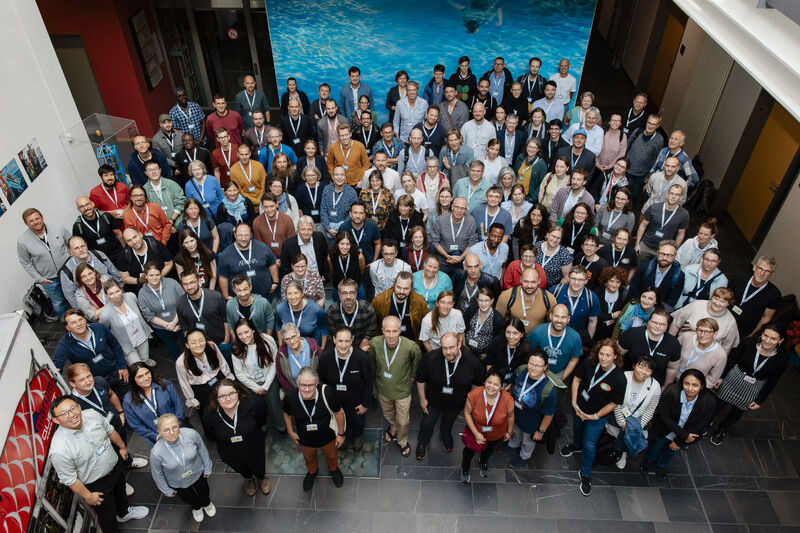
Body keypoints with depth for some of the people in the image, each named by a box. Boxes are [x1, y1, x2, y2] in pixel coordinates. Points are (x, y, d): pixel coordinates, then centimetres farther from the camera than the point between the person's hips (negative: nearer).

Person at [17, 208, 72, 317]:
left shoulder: (58, 228, -11)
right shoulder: (22, 241, -13)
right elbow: (25, 262, -3)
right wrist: (39, 278, -7)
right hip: (49, 279, -1)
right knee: (58, 303, 16)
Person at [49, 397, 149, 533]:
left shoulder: (92, 414, -22)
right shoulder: (59, 450, -37)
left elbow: (110, 430, 0)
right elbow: (69, 479, -22)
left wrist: (122, 446, 14)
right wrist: (88, 496, -13)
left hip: (114, 465, 6)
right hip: (96, 485, -6)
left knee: (121, 492, 34)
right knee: (107, 515, 19)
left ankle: (124, 513, 65)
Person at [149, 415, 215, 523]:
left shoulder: (191, 434, -36)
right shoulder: (156, 452, -36)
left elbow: (202, 449, -13)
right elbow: (157, 474, -15)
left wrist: (207, 468, 1)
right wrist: (167, 490, -1)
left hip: (198, 473, 1)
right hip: (177, 483, -1)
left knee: (204, 492, 30)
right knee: (188, 498, 30)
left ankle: (207, 504, 68)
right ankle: (196, 508, 67)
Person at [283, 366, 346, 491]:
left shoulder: (326, 393, -36)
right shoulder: (291, 397, -31)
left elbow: (339, 413, -18)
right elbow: (287, 414, -5)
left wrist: (341, 434, -8)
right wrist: (290, 432, 1)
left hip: (328, 437, -1)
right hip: (305, 440, 1)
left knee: (331, 455, 31)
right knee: (309, 458, 32)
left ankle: (333, 468, 66)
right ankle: (312, 471, 67)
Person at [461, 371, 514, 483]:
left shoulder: (508, 399, -35)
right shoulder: (475, 394, -37)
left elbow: (510, 416, -12)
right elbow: (467, 413, -19)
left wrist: (509, 432, 4)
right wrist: (476, 433, -21)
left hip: (496, 435, 1)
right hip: (475, 431, -1)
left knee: (489, 450, 33)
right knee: (470, 450, 26)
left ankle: (483, 462, 69)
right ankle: (465, 468, 61)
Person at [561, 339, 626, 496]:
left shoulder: (619, 378, -30)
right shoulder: (589, 364, -24)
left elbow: (613, 403, -18)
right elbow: (577, 379, -7)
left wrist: (595, 416, -13)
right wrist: (574, 402, -10)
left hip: (598, 416, -3)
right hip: (579, 408, 3)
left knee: (589, 445, 10)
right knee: (577, 428, 31)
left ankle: (585, 474, 35)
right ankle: (576, 446, 66)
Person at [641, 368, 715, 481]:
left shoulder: (710, 402, -29)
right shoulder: (671, 392, -33)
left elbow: (700, 426, -18)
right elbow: (664, 416, -21)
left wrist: (679, 441, -14)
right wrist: (684, 435, -25)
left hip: (689, 433, 1)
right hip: (666, 428, -1)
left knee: (673, 449, 21)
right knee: (658, 443, 20)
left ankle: (661, 465, 55)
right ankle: (650, 461, 55)